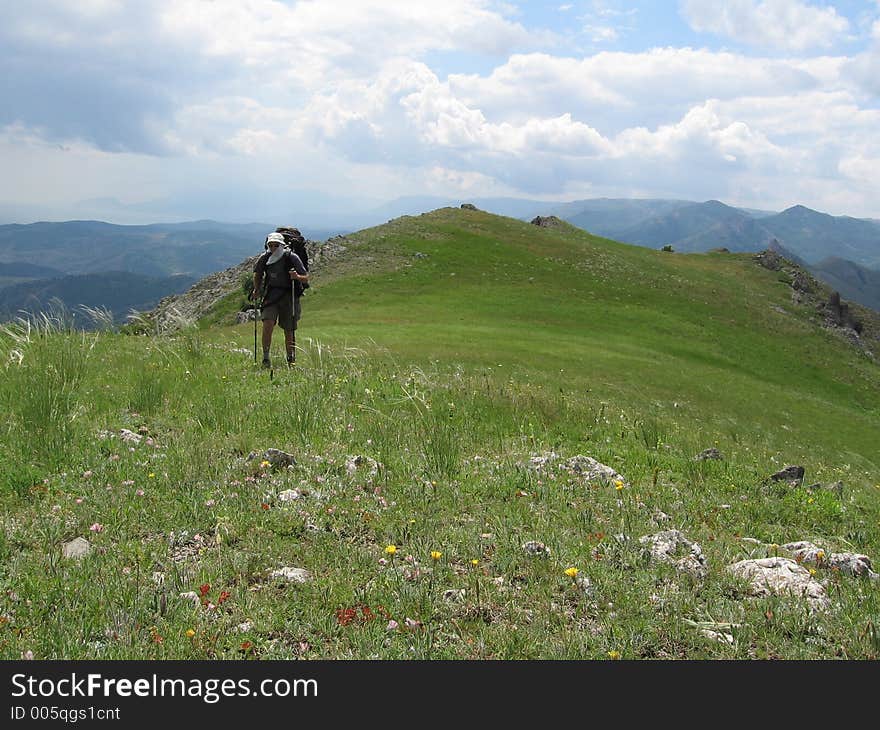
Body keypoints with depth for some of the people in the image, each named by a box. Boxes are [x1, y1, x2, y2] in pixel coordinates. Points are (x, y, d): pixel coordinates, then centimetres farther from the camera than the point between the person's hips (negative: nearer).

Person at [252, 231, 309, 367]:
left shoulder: (291, 257, -10)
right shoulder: (265, 258, -1)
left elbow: (306, 278, -7)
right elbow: (257, 273, 21)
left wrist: (297, 277, -27)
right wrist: (256, 289, 12)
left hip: (289, 296, -2)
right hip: (271, 296, 2)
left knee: (289, 331, 3)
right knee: (267, 325, -18)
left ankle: (291, 361, 17)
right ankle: (266, 358, -10)